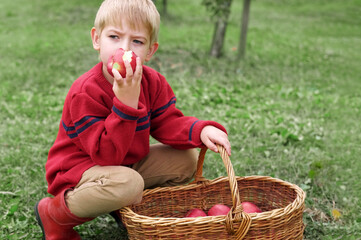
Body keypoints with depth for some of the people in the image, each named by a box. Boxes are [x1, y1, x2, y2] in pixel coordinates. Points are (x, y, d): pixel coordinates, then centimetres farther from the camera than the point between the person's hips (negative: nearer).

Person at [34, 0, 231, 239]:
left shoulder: (152, 82, -6)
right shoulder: (85, 92, -28)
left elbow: (168, 123, -4)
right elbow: (106, 155, -32)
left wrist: (201, 131, -25)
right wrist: (126, 102, -42)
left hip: (127, 163, 8)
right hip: (79, 171, -7)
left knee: (186, 159, -1)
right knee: (128, 184, -38)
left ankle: (129, 207, 11)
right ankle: (54, 215, -12)